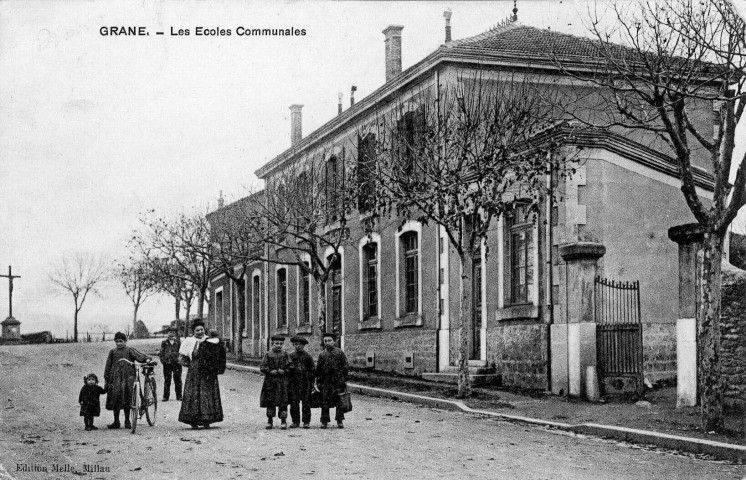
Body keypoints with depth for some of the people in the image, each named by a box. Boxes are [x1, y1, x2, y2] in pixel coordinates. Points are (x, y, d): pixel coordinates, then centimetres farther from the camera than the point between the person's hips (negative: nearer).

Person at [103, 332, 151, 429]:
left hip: (128, 376, -2)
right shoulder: (113, 352, 15)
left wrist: (147, 359, -30)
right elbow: (108, 366, 19)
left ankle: (127, 421, 7)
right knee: (116, 398, -2)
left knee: (127, 400, -4)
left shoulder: (130, 350, 6)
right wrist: (106, 380, 15)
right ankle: (116, 422, 7)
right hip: (116, 377, 2)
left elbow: (139, 355, -9)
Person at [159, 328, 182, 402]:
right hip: (167, 363, 0)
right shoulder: (164, 342, 9)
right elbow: (161, 352, 8)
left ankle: (179, 396, 8)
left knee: (178, 380, 1)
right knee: (167, 380, 1)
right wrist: (162, 360, -4)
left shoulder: (178, 342, 10)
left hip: (176, 363, 0)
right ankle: (166, 396, 6)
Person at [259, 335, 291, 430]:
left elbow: (290, 367, 4)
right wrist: (270, 371, -13)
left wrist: (283, 371, -13)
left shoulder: (285, 355, 6)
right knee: (270, 401, 4)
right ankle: (269, 421, 14)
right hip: (270, 381, 0)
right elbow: (262, 367, 1)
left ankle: (283, 421, 7)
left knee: (283, 401, -1)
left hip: (282, 381, 0)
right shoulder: (268, 354, 4)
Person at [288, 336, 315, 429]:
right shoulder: (291, 355, 9)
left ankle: (306, 422, 5)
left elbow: (312, 369, 5)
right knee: (294, 402, 1)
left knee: (306, 402, -1)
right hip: (293, 382, 2)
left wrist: (312, 382, 0)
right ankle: (295, 421, 9)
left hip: (305, 382, -2)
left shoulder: (307, 356, 4)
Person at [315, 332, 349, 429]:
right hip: (326, 381, 2)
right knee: (325, 401, 1)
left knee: (339, 400, 2)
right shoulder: (322, 354, 9)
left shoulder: (340, 352, 4)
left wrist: (345, 380, -1)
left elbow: (345, 367, 4)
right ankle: (324, 421, 7)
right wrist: (318, 381, 5)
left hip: (338, 381, -1)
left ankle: (340, 421, 11)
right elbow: (318, 369, 11)